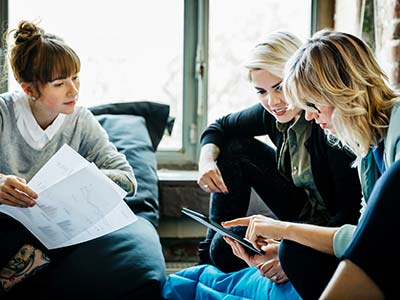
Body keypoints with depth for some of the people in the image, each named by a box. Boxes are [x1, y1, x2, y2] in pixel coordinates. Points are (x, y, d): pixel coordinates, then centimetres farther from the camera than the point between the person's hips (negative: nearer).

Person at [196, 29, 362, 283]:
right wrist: (207, 159, -13)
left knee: (227, 249, -23)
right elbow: (221, 127, 11)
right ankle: (208, 255, 7)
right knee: (235, 148, 0)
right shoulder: (273, 112, -7)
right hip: (302, 210, 8)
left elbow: (352, 211, -31)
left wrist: (293, 252, -43)